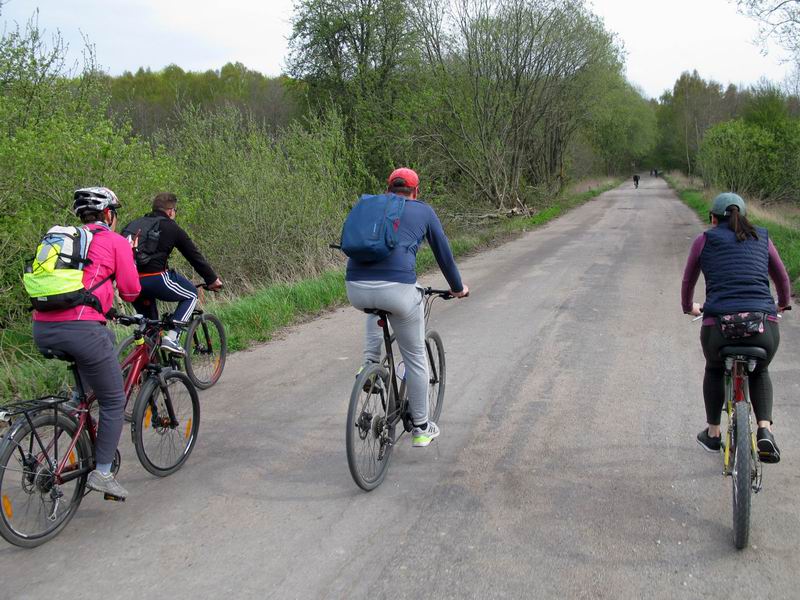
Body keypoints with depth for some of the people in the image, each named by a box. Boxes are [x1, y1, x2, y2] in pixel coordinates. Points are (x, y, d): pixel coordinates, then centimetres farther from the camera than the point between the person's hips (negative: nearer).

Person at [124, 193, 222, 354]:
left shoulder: (135, 224, 22)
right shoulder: (172, 228, 6)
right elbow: (195, 256, 11)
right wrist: (212, 280, 21)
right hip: (155, 279, -6)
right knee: (191, 295, 16)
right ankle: (171, 337, 2)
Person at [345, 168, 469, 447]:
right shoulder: (423, 211, 17)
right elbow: (443, 252, 24)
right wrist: (458, 287, 40)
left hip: (356, 289, 3)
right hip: (397, 288, -3)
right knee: (415, 357, 16)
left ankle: (370, 364, 26)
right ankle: (421, 429, 27)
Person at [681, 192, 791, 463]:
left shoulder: (704, 240, 13)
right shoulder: (762, 238, 18)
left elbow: (688, 281, 26)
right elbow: (782, 277, 31)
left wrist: (689, 307, 47)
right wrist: (783, 303, 52)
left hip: (719, 326, -1)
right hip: (765, 328, 1)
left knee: (714, 370, 32)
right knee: (759, 372, 33)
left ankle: (712, 434, 38)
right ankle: (765, 430, 13)